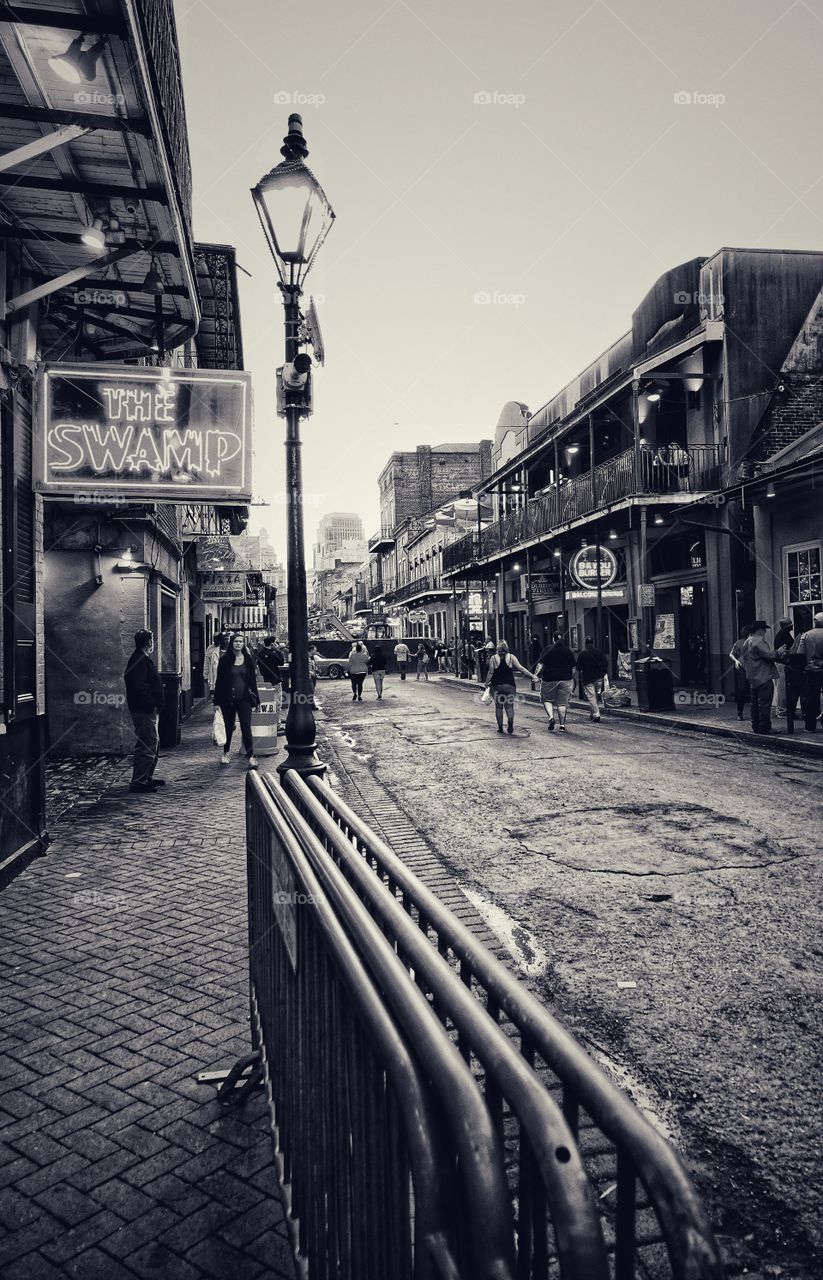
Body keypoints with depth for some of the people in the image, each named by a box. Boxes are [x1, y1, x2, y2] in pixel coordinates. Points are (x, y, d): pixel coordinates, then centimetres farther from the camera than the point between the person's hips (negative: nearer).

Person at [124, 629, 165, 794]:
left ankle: (147, 777, 27)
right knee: (147, 746, -8)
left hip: (146, 710, 11)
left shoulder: (140, 658, 16)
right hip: (144, 710, -11)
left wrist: (155, 705, 17)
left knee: (154, 743, 18)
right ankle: (138, 782, -4)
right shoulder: (140, 660, -17)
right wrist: (152, 705, -20)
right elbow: (139, 687, -25)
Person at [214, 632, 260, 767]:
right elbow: (219, 680, 0)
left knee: (246, 727, -7)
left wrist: (255, 699, 6)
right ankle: (226, 752, 31)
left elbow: (252, 679, 8)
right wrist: (217, 701, -2)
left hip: (244, 698, 0)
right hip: (228, 699, 0)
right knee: (229, 727, 11)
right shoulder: (225, 659, -1)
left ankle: (251, 756, -6)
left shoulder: (248, 659, 4)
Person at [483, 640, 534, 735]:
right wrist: (532, 676, -5)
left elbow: (490, 673, -5)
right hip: (509, 685, 0)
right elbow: (520, 668, -6)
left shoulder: (493, 658, -1)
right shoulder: (511, 657, 0)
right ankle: (510, 724, -12)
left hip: (496, 686, 0)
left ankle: (500, 727, 9)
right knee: (509, 706, 8)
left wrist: (486, 683, 4)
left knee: (498, 706, 9)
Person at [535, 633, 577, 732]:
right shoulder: (568, 651, 7)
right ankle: (562, 725, 3)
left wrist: (536, 674, -8)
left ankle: (551, 717, -9)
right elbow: (574, 667, 8)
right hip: (566, 679, 2)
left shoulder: (548, 649, -1)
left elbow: (541, 663, -9)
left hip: (549, 679, -2)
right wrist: (571, 677, 18)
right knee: (562, 702, 5)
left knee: (547, 699, 12)